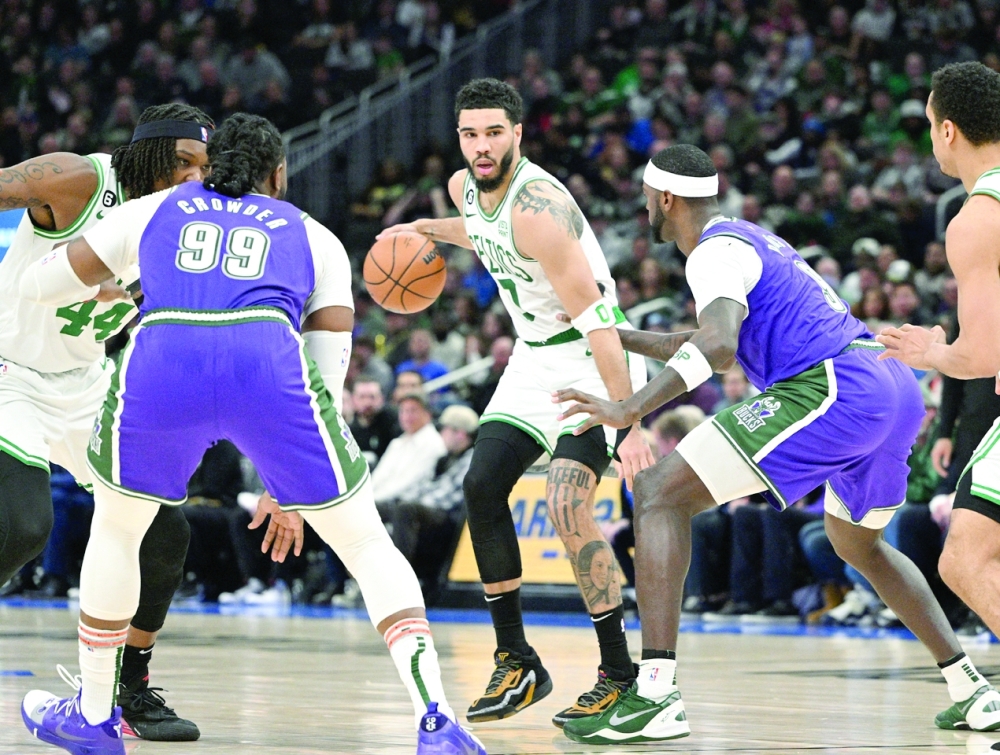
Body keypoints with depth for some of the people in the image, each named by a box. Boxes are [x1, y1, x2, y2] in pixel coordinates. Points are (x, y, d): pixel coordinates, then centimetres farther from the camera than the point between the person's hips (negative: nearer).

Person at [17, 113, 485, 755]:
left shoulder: (154, 212, 33)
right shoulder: (314, 238, 32)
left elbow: (35, 284, 38)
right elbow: (326, 370, 25)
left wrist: (104, 287, 60)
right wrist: (291, 487, 32)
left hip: (160, 363, 1)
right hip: (267, 363, -1)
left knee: (115, 531, 30)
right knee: (367, 544, 14)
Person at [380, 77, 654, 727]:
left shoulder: (536, 207, -28)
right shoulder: (466, 187, -1)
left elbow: (596, 320, -30)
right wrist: (426, 229, 20)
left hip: (594, 362, -9)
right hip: (536, 358, 9)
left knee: (568, 505, -21)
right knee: (483, 485, -2)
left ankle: (620, 674, -11)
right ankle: (517, 663, 8)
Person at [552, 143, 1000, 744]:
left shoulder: (716, 251, -2)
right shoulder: (750, 239, 28)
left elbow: (718, 346, -23)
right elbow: (711, 342, 42)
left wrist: (630, 410, -29)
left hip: (832, 390, -10)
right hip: (898, 389, 10)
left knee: (661, 494, -10)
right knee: (858, 543, 35)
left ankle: (655, 697, -23)